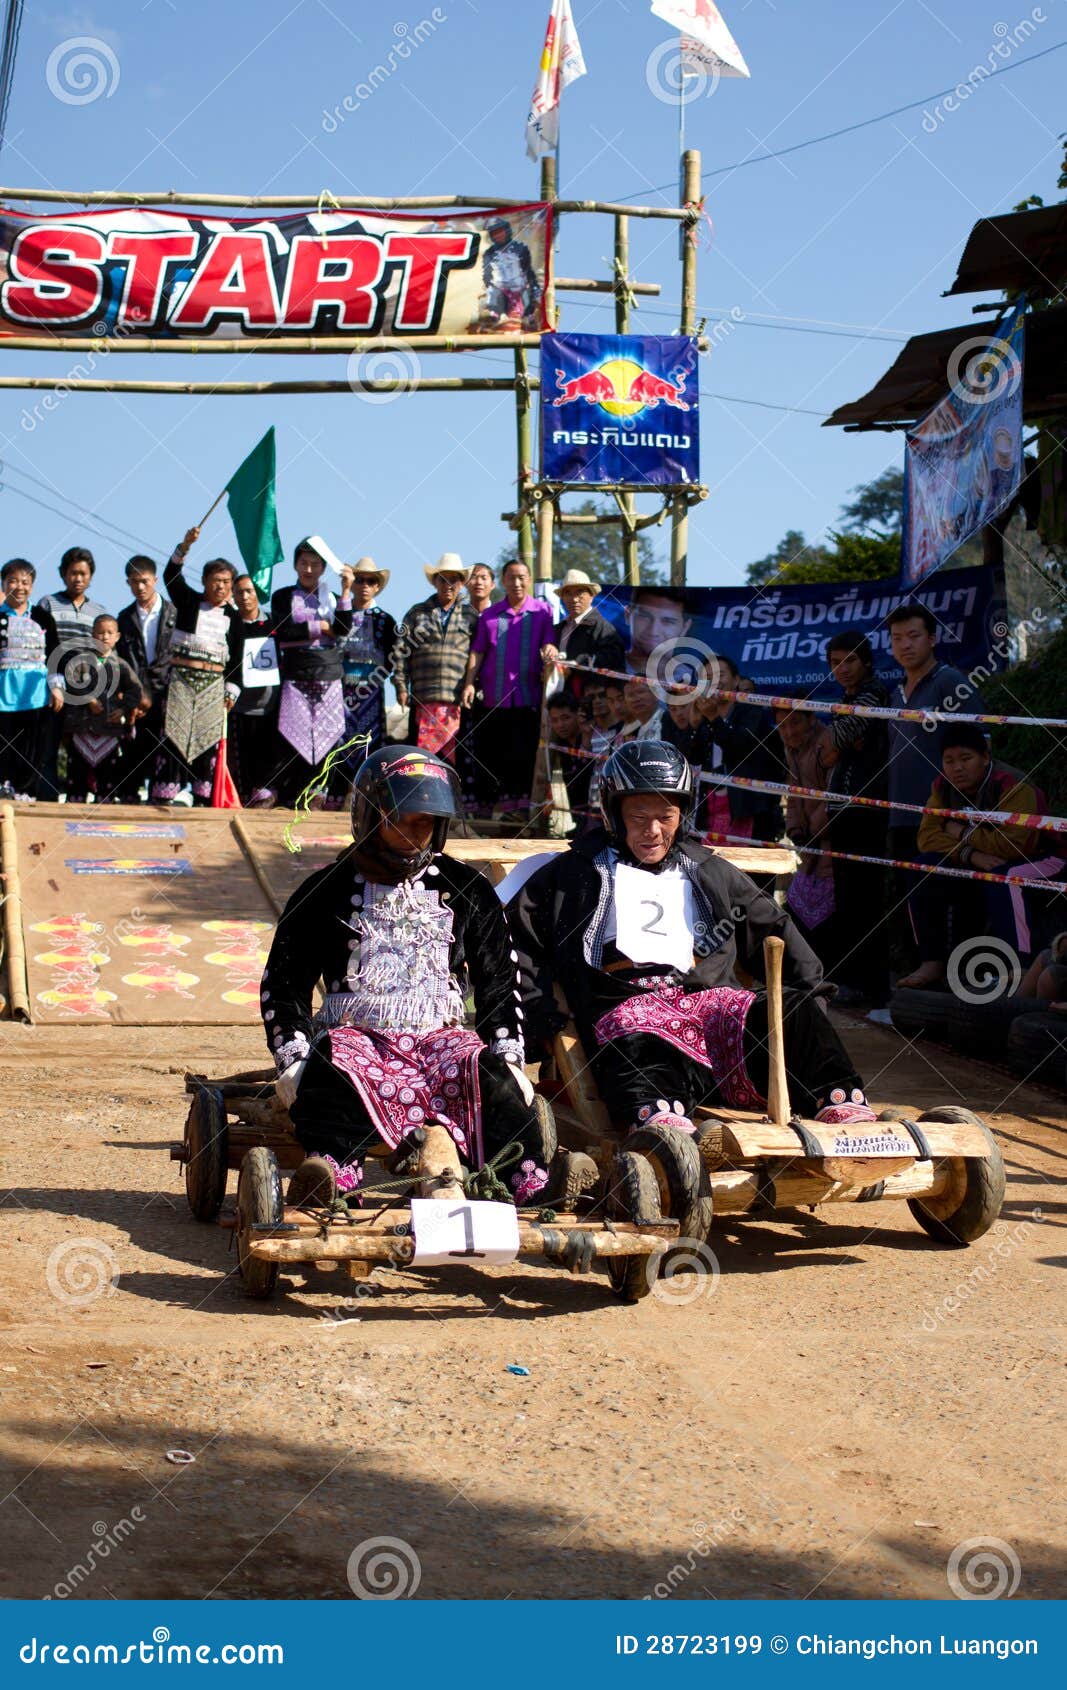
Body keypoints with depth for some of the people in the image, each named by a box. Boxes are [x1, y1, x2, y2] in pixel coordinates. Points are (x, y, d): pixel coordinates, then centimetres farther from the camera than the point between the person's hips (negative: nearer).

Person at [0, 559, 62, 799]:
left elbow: (53, 654, 10)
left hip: (36, 694, 1)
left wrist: (56, 687, 5)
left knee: (31, 749, 0)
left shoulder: (42, 617, 10)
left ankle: (25, 791, 5)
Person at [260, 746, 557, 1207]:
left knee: (493, 1076, -31)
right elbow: (284, 983, 11)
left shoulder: (467, 891, 15)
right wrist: (292, 1060, -4)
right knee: (330, 1074, -36)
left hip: (442, 1037, 1)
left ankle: (531, 1188, -40)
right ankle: (332, 1181, -55)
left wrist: (510, 1056, 3)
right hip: (355, 1036, -1)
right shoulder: (327, 892, 10)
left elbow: (499, 983, 18)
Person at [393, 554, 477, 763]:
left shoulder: (470, 616, 14)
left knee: (454, 758, -2)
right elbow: (400, 650, 10)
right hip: (423, 699, 0)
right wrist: (401, 687, 2)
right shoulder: (417, 612, 14)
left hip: (458, 701, 0)